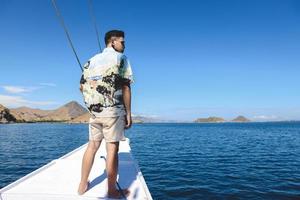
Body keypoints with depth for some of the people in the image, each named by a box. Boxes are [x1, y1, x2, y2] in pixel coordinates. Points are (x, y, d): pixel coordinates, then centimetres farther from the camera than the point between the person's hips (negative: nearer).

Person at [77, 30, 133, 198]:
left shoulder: (92, 60, 16)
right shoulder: (121, 58, -1)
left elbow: (82, 86, 12)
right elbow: (126, 87, -8)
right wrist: (129, 113, -5)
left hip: (94, 110, 6)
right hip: (113, 110, -6)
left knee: (92, 146, 13)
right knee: (112, 149, -2)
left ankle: (83, 185, 21)